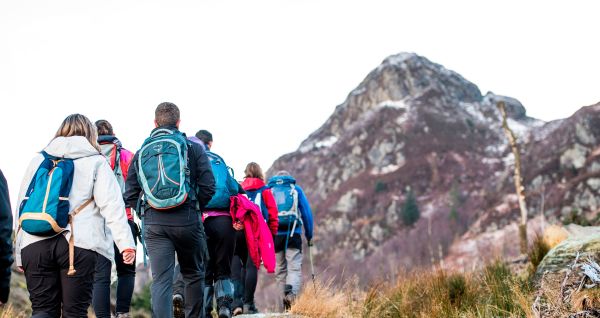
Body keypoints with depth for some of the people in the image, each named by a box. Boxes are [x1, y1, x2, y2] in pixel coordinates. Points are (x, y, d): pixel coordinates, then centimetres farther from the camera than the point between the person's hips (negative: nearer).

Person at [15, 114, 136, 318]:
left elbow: (22, 204, 18)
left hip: (34, 245, 3)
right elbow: (111, 205, -5)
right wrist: (126, 242, -12)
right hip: (79, 245, -3)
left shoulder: (38, 160, 19)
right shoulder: (96, 162, 8)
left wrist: (20, 254, 22)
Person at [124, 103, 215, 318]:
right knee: (193, 274, 15)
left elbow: (130, 195, 7)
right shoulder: (193, 147, 3)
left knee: (161, 280, -1)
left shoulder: (141, 152, 11)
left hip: (153, 222, 1)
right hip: (186, 219, -1)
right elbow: (208, 187, -3)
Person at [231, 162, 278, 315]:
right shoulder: (265, 190, 14)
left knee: (237, 266, 7)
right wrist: (273, 234, 9)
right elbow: (272, 213, 7)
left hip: (237, 230, 2)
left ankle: (237, 302, -5)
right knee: (252, 265, -1)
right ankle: (248, 303, -3)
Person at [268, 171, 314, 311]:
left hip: (274, 235, 2)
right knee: (295, 268, -4)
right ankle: (291, 292, -31)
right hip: (293, 235, -2)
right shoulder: (296, 189, 12)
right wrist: (309, 235, 12)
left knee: (280, 270, 11)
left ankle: (286, 304, 9)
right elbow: (307, 213, 7)